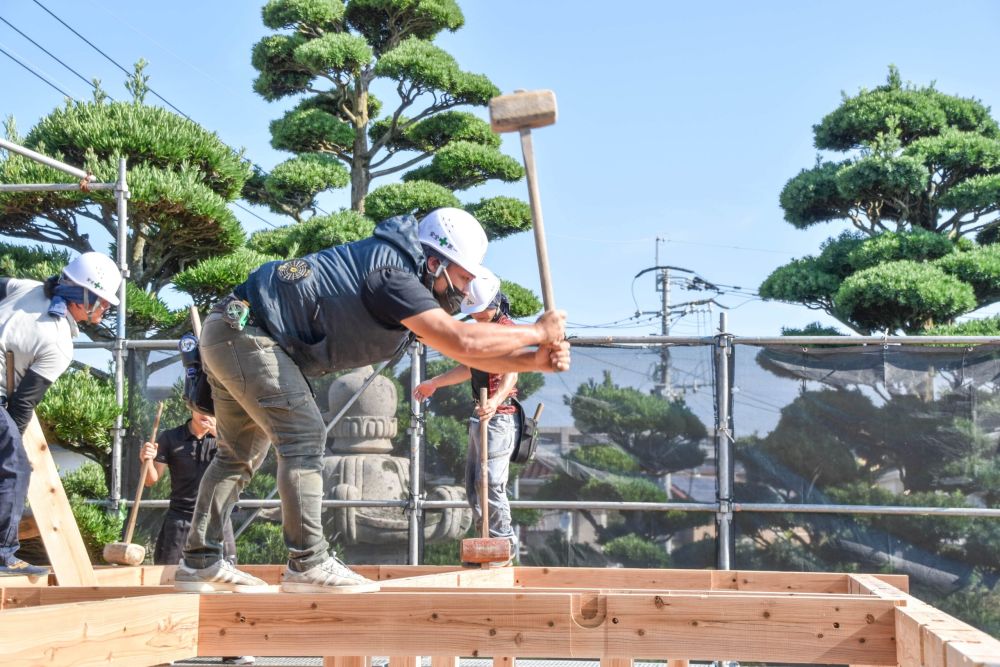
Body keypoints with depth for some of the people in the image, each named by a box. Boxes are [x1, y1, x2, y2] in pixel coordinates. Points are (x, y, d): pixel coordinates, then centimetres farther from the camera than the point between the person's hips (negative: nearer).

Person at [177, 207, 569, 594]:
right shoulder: (392, 274, -22)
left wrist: (534, 360, -1)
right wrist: (538, 332, -18)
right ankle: (308, 564, -12)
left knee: (240, 454, 16)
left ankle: (200, 563, 22)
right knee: (303, 436, -13)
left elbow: (462, 352, 10)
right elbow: (463, 341, -30)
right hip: (245, 332, -11)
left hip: (228, 335, 11)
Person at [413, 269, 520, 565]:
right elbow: (469, 368, 31)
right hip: (480, 416, 10)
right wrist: (434, 383, 34)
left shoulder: (506, 329, -12)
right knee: (473, 485, 10)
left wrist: (496, 400, -46)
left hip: (499, 416, -10)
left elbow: (511, 374, -28)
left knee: (490, 483, -14)